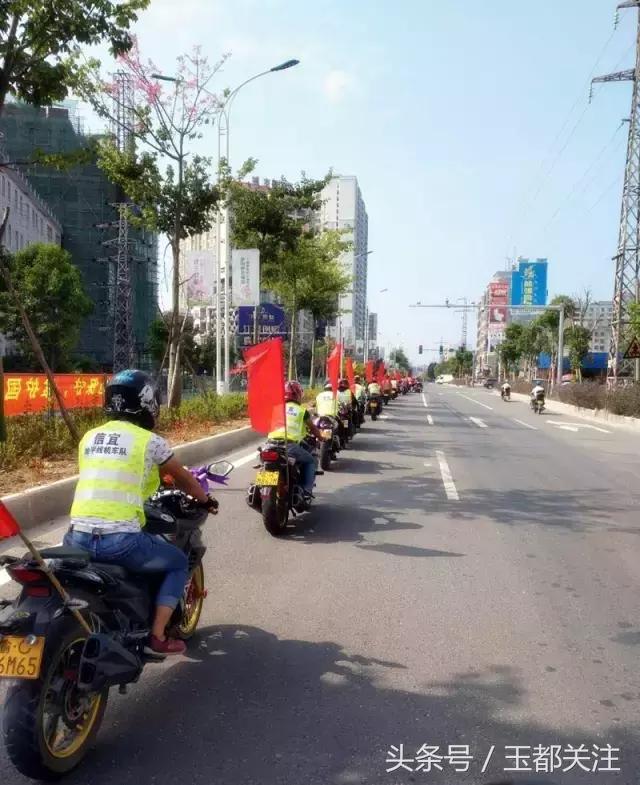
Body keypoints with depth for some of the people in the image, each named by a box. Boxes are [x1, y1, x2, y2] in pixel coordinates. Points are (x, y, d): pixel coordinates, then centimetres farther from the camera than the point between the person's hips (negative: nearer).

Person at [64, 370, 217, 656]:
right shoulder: (149, 440, -1)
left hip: (78, 537, 6)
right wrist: (205, 500, 32)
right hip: (120, 540, -5)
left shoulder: (89, 437, 14)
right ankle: (157, 636, 10)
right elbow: (184, 479, 13)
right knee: (179, 563, 18)